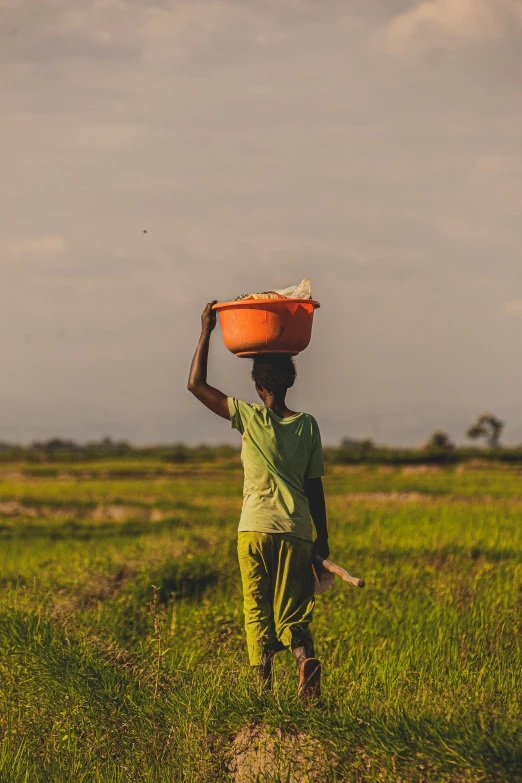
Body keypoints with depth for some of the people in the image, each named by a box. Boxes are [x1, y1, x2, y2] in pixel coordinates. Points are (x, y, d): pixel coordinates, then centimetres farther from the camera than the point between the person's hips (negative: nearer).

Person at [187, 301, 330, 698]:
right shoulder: (308, 426, 6)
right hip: (296, 531, 2)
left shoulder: (250, 417, -1)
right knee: (291, 613, 7)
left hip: (255, 529, -2)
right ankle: (306, 656, -23)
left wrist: (206, 333, 13)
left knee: (257, 611, 4)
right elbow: (315, 487, 8)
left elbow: (196, 384, 8)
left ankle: (263, 682, -8)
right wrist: (322, 540, 16)